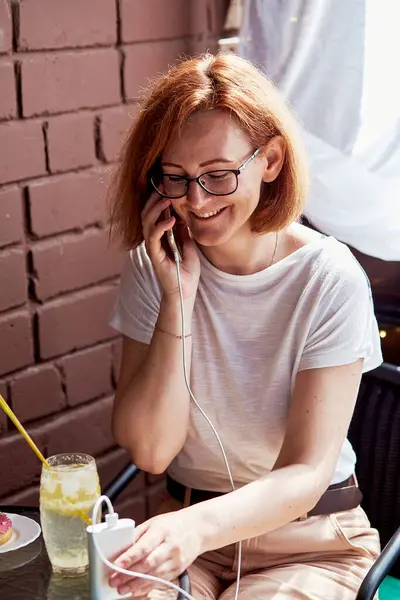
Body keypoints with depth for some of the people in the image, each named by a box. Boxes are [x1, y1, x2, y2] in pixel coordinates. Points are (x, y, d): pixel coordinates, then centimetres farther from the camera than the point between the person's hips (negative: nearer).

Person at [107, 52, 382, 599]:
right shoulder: (152, 268, -5)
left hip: (310, 540, -2)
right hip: (188, 525, 2)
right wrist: (178, 298, -21)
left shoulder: (329, 278, -16)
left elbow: (306, 476, -20)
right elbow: (150, 451, -13)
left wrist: (198, 526, -38)